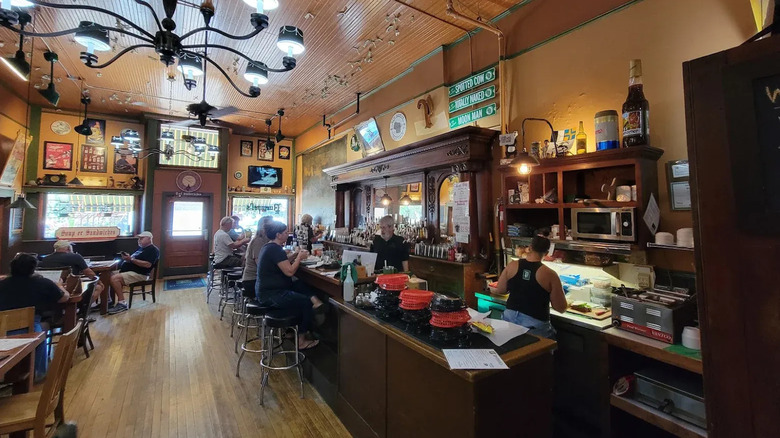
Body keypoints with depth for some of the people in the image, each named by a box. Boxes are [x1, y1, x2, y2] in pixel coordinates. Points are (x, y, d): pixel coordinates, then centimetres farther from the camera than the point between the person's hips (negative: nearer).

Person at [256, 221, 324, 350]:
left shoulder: (268, 247, 11)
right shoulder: (276, 250, -22)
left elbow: (283, 264, 17)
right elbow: (290, 271, -25)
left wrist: (295, 256, 6)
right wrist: (299, 257, -11)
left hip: (266, 290, 10)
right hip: (271, 294, -10)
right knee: (307, 302, -8)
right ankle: (301, 340, 5)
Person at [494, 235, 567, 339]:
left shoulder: (512, 266, -6)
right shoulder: (549, 274, -14)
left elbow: (499, 291, 6)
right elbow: (561, 308, -8)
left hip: (510, 317, 3)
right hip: (535, 324, -3)